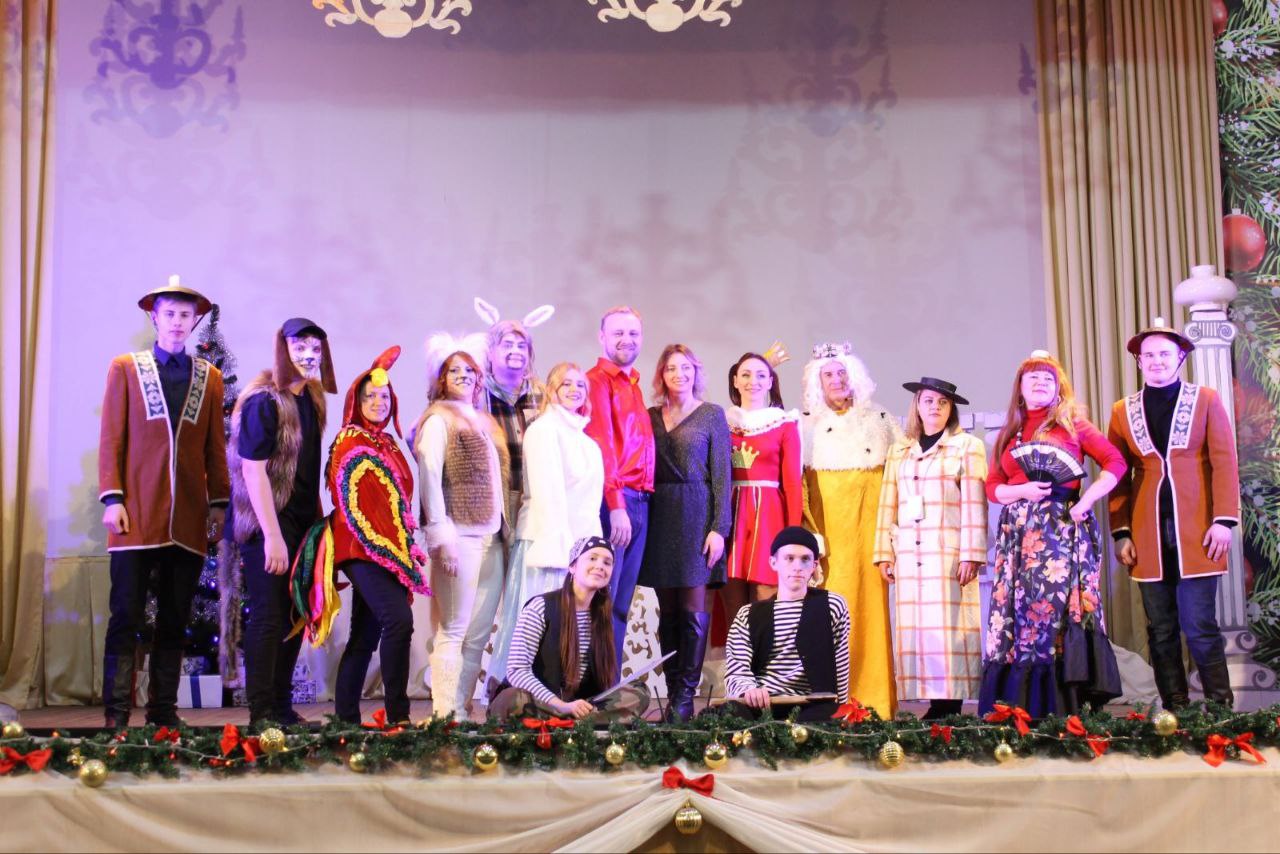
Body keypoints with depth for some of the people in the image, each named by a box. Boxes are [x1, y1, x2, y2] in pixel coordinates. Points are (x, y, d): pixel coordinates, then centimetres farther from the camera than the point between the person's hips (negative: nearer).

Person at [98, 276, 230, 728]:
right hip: (137, 516, -2)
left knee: (175, 622, 5)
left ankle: (163, 710, 11)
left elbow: (216, 448, 13)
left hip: (188, 521, 2)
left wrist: (218, 504, 7)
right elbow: (111, 438, 3)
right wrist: (111, 499, -6)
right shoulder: (125, 367, 9)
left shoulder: (210, 377, 14)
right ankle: (116, 714, -1)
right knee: (126, 618, -4)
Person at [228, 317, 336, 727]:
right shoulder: (264, 401, -13)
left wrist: (317, 520, 12)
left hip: (300, 524, 8)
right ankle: (261, 713, 0)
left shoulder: (311, 399, 11)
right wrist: (272, 536, -22)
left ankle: (282, 706, 18)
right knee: (268, 616, -6)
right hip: (267, 524, -8)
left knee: (294, 617, 10)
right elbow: (253, 470, -18)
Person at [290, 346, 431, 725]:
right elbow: (350, 501, -13)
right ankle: (397, 714, -20)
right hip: (362, 547, -9)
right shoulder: (351, 442, -5)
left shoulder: (388, 444, 18)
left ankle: (346, 716, 14)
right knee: (399, 620, -22)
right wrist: (379, 543, -18)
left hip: (389, 549, 9)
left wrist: (405, 547, 18)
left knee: (366, 635, 9)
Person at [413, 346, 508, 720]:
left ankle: (461, 709, 11)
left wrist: (504, 527, 8)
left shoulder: (486, 423, 21)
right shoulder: (438, 419, -1)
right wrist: (442, 537, -16)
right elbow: (429, 477, -10)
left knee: (479, 634, 6)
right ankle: (446, 714, -1)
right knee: (453, 631, -5)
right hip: (461, 537, -7)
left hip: (491, 538, 7)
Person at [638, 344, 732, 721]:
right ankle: (672, 691, 10)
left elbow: (721, 474, -1)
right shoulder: (650, 416, 13)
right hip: (659, 515, 4)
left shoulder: (712, 414, 3)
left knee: (693, 608, -5)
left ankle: (685, 694, -1)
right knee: (668, 611, 5)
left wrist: (719, 528, -9)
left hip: (696, 515, -3)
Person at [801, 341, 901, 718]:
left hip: (869, 520, 1)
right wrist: (806, 531, -8)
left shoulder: (880, 420, 15)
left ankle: (873, 701, -3)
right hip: (826, 521, -1)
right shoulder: (807, 424, 11)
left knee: (870, 601, -5)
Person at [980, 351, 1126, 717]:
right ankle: (1022, 709, -1)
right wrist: (1023, 491, -7)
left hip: (1064, 528, -3)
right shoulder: (1008, 435, 16)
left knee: (1061, 608, -9)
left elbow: (1115, 461, 3)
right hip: (1019, 532, 3)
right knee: (1020, 611, -3)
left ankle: (1064, 707, -7)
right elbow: (992, 485, 13)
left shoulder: (1072, 424, 7)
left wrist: (1086, 501, -9)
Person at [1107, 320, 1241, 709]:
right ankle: (1173, 712, 11)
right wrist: (1121, 532, 0)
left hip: (1196, 531, -2)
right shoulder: (1123, 411, 11)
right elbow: (1117, 476, 8)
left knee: (1200, 627, -6)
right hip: (1148, 536, 2)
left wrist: (1224, 520, -8)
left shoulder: (1206, 400, 6)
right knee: (1161, 632, 4)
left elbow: (1224, 463, 1)